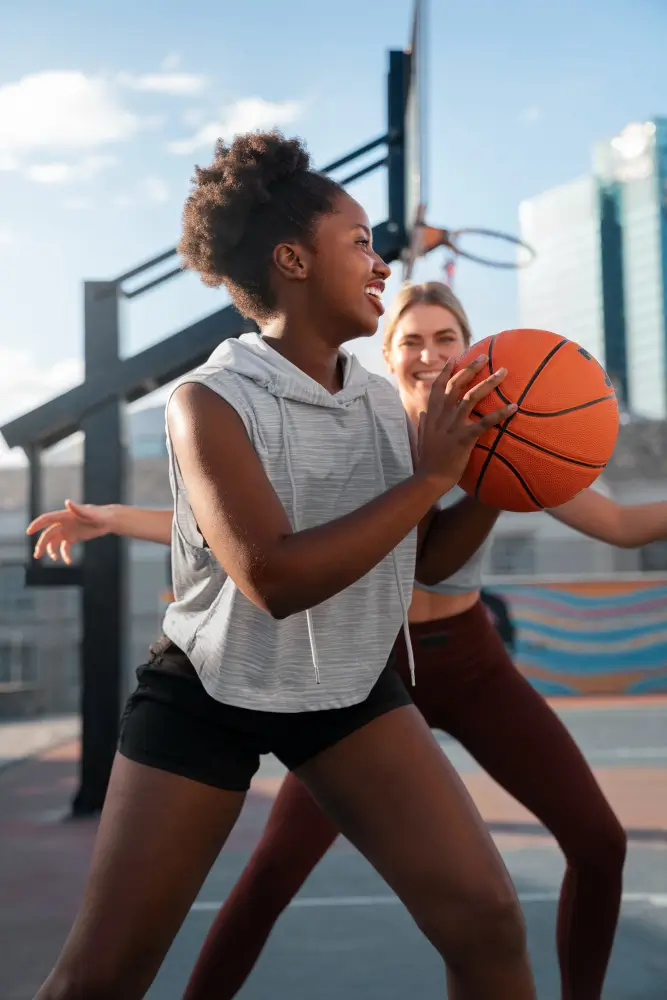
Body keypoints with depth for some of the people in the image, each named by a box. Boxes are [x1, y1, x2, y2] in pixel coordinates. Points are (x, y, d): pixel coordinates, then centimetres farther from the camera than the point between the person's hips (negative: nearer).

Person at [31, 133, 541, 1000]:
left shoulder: (383, 399, -2)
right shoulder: (210, 401, -18)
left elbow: (425, 560, 8)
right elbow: (277, 578, -30)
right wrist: (428, 476, -26)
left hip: (352, 693, 4)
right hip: (207, 695, -4)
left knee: (487, 919, -6)